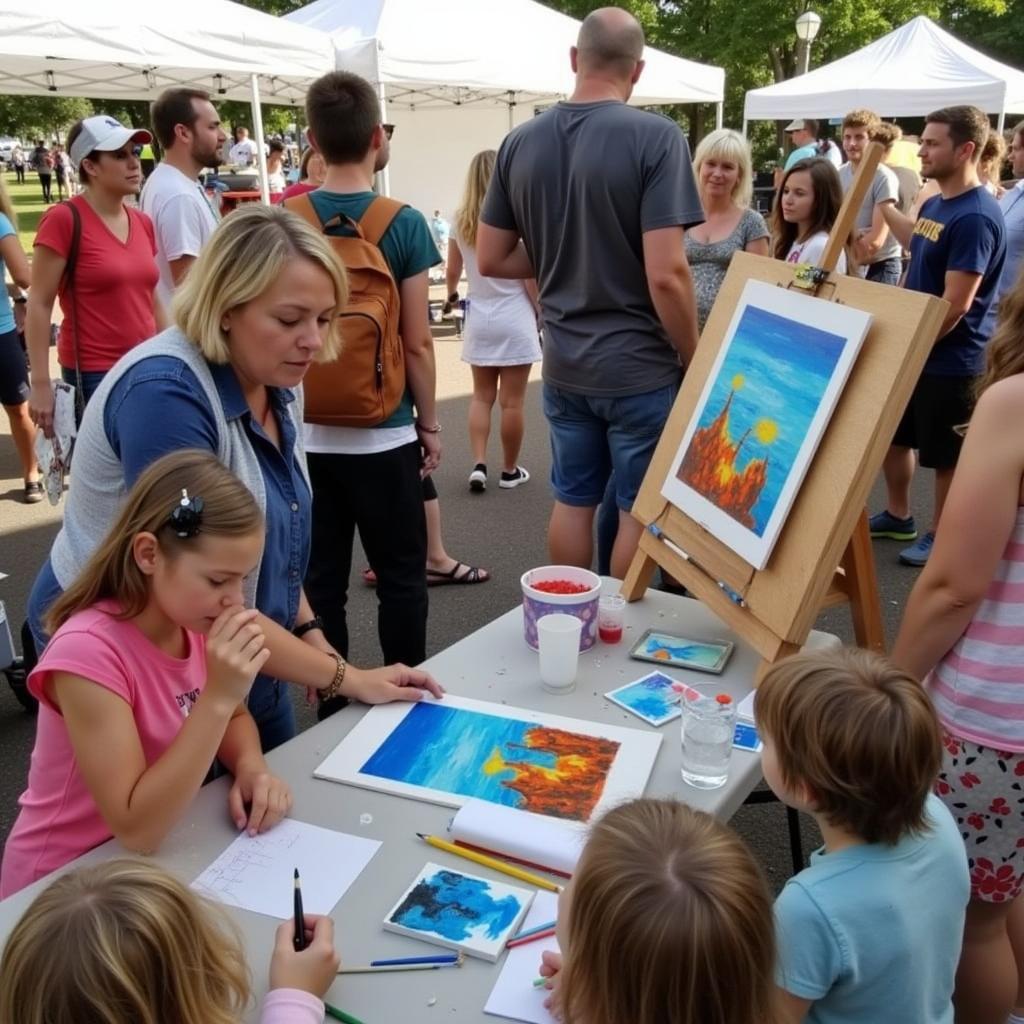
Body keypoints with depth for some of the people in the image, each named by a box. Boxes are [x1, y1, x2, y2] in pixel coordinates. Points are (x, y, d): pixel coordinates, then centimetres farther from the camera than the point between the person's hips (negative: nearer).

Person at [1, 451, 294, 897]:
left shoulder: (191, 621, -8)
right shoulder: (88, 651, -27)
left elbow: (233, 718, 7)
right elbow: (137, 828, -27)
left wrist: (251, 768, -14)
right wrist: (218, 695, -33)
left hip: (157, 860, 6)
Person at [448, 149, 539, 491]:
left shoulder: (460, 221, 2)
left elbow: (452, 273, 12)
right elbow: (530, 278, -9)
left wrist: (451, 294, 34)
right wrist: (540, 314, 4)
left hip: (478, 320, 4)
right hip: (514, 320, -4)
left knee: (482, 396, 14)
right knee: (512, 401, 5)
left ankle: (479, 465, 5)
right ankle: (510, 470, 15)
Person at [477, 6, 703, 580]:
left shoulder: (521, 142, 2)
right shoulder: (656, 138, -14)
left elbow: (491, 260, 7)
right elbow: (666, 274, -20)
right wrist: (694, 362, -7)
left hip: (564, 364, 5)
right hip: (640, 366, -5)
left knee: (572, 500, 17)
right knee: (640, 510, 9)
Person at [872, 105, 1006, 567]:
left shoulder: (975, 217, -22)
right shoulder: (934, 205, 7)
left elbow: (955, 305, -25)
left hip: (949, 361, -9)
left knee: (946, 457, 6)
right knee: (893, 435, 20)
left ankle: (940, 536, 23)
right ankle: (897, 516, 38)